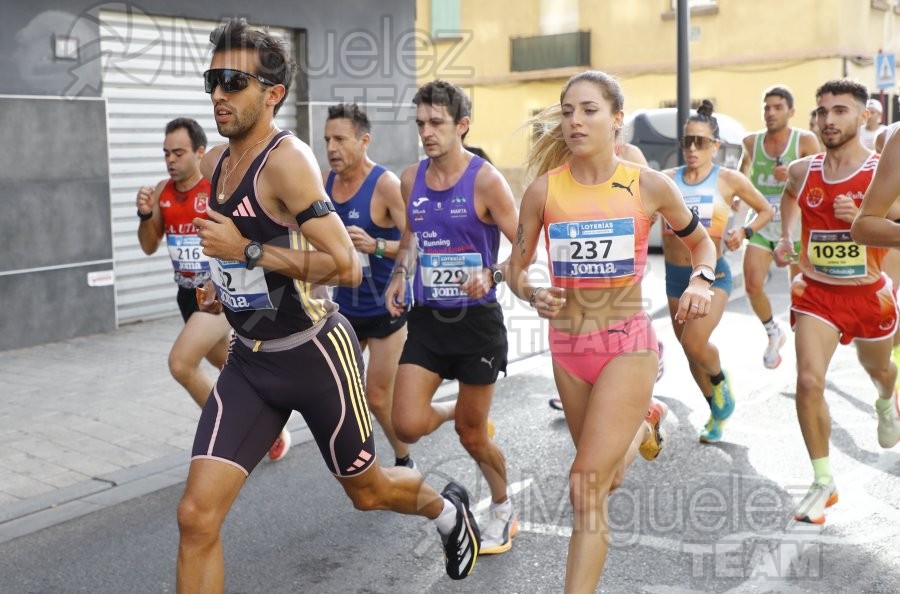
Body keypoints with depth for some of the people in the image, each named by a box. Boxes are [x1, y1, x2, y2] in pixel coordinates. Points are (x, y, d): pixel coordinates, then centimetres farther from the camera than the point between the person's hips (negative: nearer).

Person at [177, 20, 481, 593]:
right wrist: (221, 279, 11)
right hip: (249, 359, 6)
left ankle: (448, 508, 51)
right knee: (197, 516, -6)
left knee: (368, 491, 17)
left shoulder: (287, 159, -19)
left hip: (316, 353, -6)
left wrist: (246, 251, -24)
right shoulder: (214, 163, 5)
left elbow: (345, 267, -26)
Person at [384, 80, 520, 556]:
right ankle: (454, 411, 28)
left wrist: (492, 274, -30)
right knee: (409, 427, -8)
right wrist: (400, 274, 4)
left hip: (476, 320, -4)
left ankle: (502, 509, 35)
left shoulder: (485, 180, -12)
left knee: (472, 436, 7)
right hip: (427, 319, 4)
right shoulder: (410, 179, 4)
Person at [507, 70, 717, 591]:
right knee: (607, 477, 23)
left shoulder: (649, 186, -7)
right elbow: (516, 267, 4)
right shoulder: (544, 189, -4)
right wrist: (532, 293, -18)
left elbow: (701, 241, 10)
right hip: (567, 345, 4)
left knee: (588, 484, -13)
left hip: (628, 344, -3)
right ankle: (644, 422, 56)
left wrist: (702, 280, -10)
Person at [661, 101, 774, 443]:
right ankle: (717, 411, 36)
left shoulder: (729, 180, -4)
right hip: (675, 275, 4)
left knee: (694, 343, -22)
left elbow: (767, 210, 8)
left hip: (713, 273, -3)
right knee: (690, 350, 13)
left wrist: (745, 232, -8)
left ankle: (721, 381, 14)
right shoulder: (668, 179, 0)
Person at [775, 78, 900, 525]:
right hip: (816, 292, 1)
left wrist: (861, 218, -29)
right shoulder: (802, 171, -4)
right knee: (809, 382, -15)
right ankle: (823, 483, -1)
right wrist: (787, 236, 7)